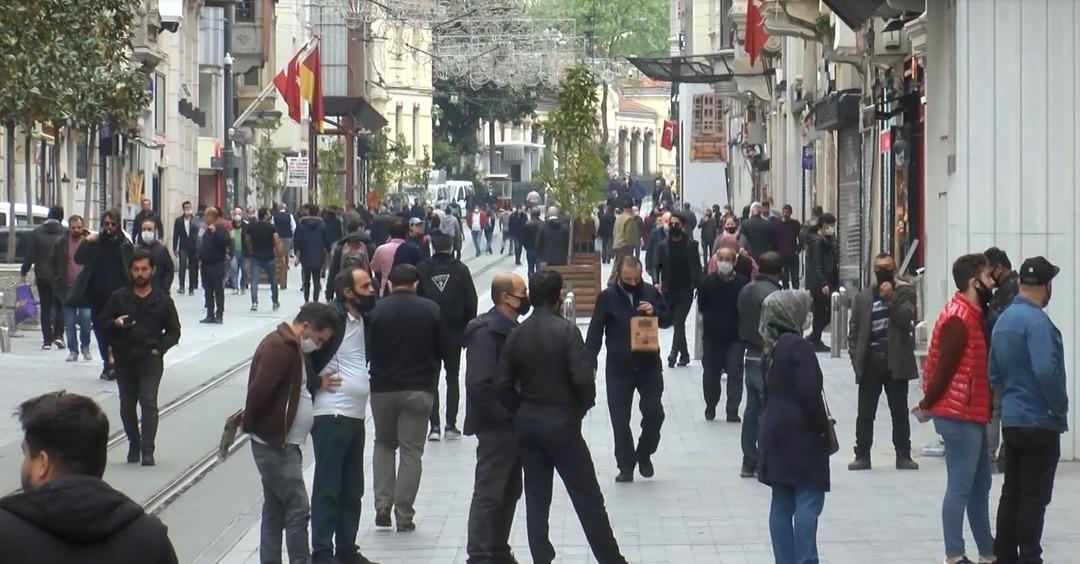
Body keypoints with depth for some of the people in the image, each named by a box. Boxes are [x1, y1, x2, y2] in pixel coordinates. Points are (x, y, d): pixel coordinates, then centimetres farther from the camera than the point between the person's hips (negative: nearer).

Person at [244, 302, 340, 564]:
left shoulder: (295, 348, 16)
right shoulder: (278, 348, -18)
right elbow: (259, 392, -24)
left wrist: (317, 383, 7)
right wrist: (250, 424, -13)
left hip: (283, 444, 10)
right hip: (274, 444, -10)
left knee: (275, 511, 13)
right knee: (298, 509, -10)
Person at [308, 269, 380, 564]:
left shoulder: (363, 319, 13)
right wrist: (315, 381, -13)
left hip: (356, 415, 8)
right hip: (331, 415, -8)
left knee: (352, 489, 13)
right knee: (328, 487, -3)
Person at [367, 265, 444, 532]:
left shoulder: (376, 310, -8)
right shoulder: (431, 310, -4)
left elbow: (366, 351, -4)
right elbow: (442, 350, 3)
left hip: (382, 389, 0)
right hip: (419, 390, 0)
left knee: (383, 444, 19)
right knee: (411, 450, 5)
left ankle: (382, 504, 6)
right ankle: (404, 516, 3)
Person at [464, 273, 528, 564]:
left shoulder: (511, 328, 13)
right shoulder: (486, 332, -17)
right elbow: (479, 384, -24)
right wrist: (506, 414, -19)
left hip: (513, 426, 10)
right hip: (495, 427, -10)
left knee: (509, 491, 15)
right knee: (488, 493, -5)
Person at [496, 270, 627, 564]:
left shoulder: (516, 335, 0)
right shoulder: (566, 330, -14)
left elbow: (503, 384, -1)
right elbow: (582, 377, -20)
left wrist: (522, 410, 11)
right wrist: (584, 406, -2)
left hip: (526, 423, 5)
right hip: (562, 424, -5)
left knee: (536, 498, 9)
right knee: (587, 497, 3)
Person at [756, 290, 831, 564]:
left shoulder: (772, 347, 11)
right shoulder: (800, 347, -15)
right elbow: (809, 394, -19)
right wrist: (824, 425, -8)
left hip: (776, 431, 8)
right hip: (802, 434, -8)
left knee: (782, 503, 9)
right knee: (808, 500, -7)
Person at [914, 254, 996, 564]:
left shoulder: (971, 314, 14)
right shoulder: (958, 318, -18)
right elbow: (944, 367, -17)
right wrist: (927, 406, -8)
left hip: (971, 415, 10)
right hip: (959, 416, -10)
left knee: (980, 485, 14)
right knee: (960, 488, -5)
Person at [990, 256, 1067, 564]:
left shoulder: (1004, 319, 11)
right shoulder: (1036, 320, -17)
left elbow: (994, 373, 17)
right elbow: (1045, 370, -26)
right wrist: (1061, 406, -14)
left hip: (1011, 420, 8)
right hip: (1039, 422, -8)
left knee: (1012, 492, 13)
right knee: (1034, 496, -3)